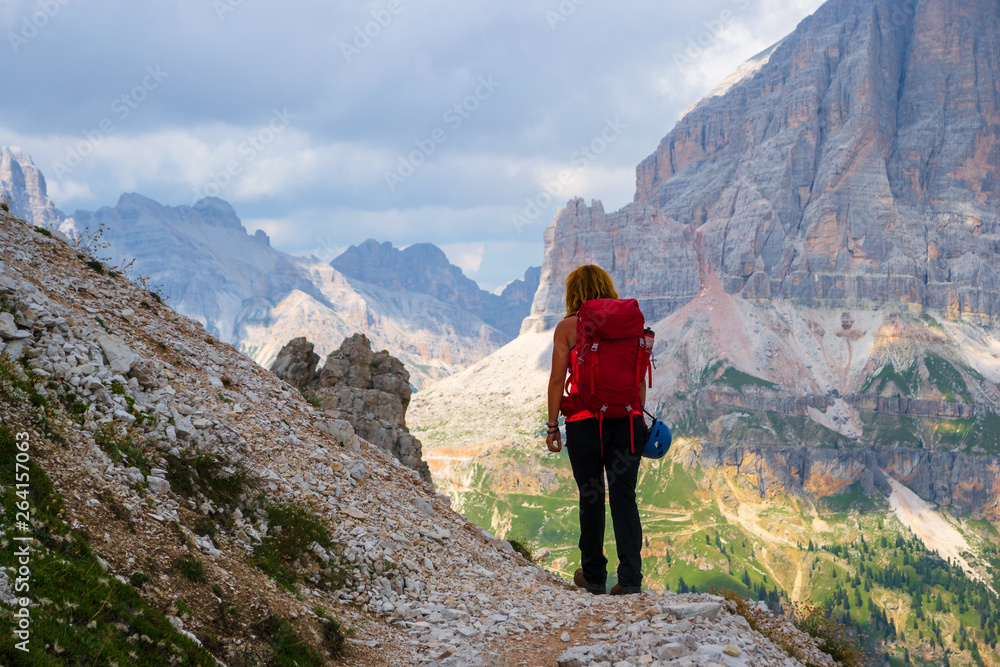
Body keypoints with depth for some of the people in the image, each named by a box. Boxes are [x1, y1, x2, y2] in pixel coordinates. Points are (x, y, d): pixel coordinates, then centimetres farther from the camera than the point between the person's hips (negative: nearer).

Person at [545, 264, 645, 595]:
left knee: (591, 498, 9)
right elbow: (640, 378, 7)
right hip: (627, 419, 2)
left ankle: (593, 575, 20)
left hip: (585, 422, -2)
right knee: (624, 496, 3)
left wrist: (552, 425, 2)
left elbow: (557, 379, -5)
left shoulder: (568, 327, -3)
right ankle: (630, 577, -5)